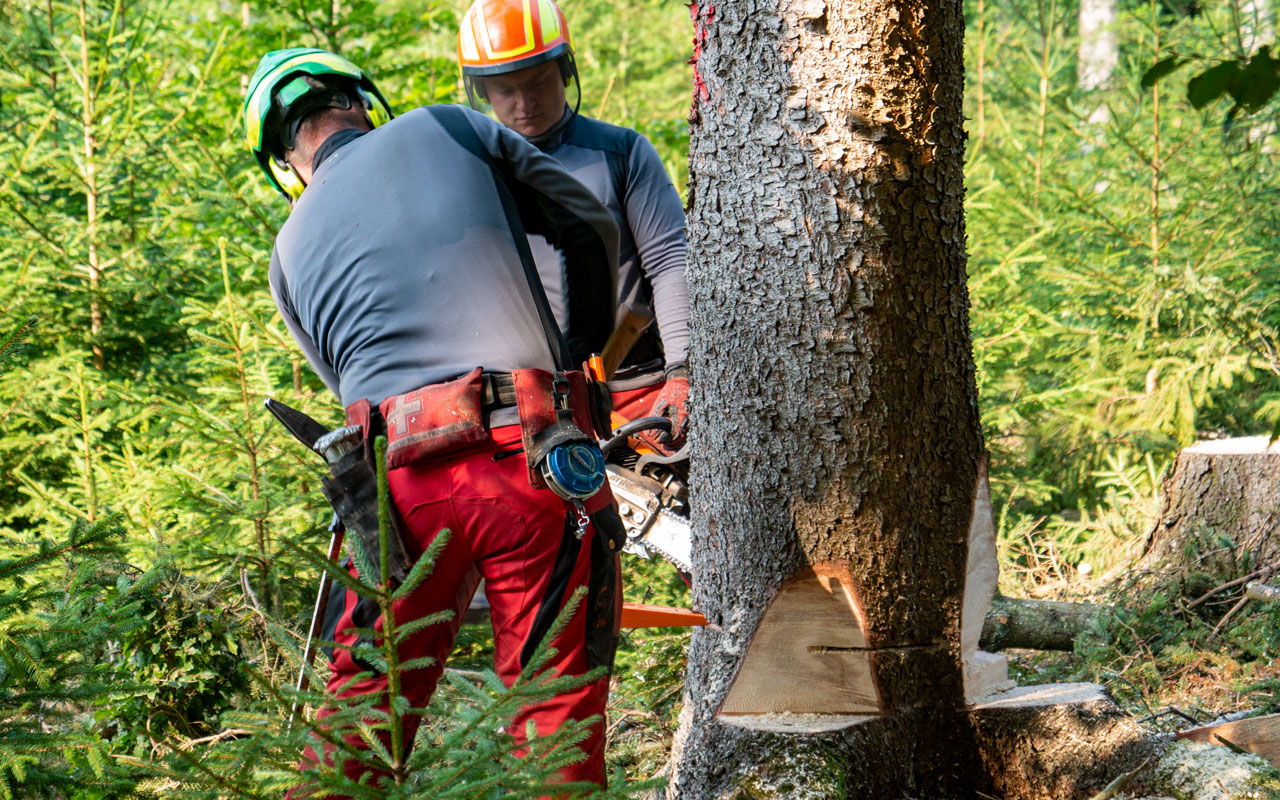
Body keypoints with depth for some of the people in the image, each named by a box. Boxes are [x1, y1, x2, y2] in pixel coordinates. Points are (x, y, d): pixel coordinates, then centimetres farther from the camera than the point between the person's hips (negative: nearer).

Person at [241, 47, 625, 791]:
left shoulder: (292, 252, 19)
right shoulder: (450, 130, 11)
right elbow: (593, 227, 12)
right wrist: (582, 344, 26)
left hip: (401, 480, 3)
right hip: (531, 456, -2)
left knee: (361, 708, 13)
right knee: (558, 704, 3)